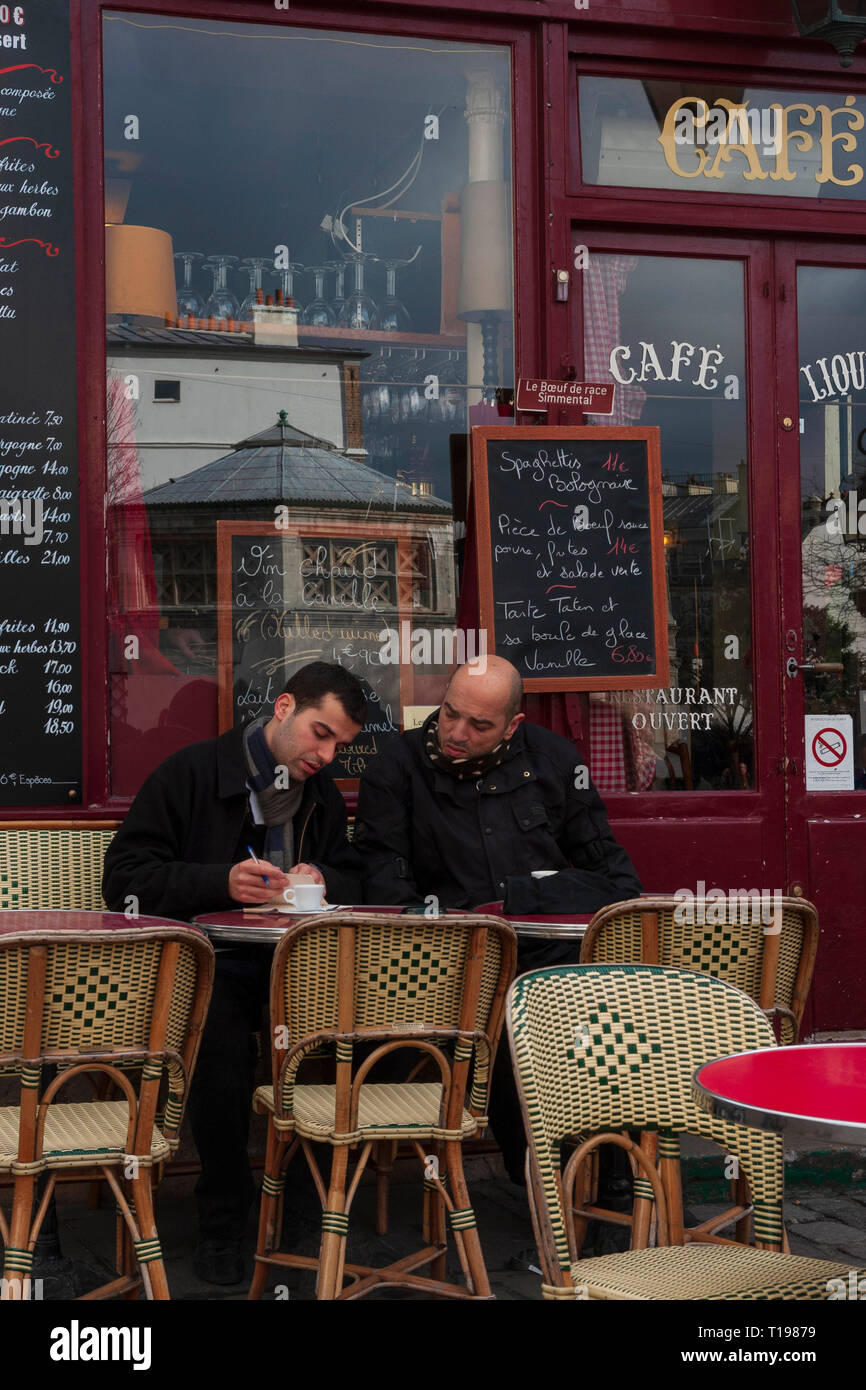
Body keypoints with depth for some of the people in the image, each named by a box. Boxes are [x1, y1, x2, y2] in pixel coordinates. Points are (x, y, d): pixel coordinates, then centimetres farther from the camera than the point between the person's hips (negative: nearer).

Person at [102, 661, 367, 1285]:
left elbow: (353, 880, 21)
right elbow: (124, 878, -6)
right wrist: (222, 882, -19)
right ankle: (222, 1220, -13)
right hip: (208, 962, -4)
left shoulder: (323, 795, 16)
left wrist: (322, 880, -3)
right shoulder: (191, 773, -1)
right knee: (222, 1039, -35)